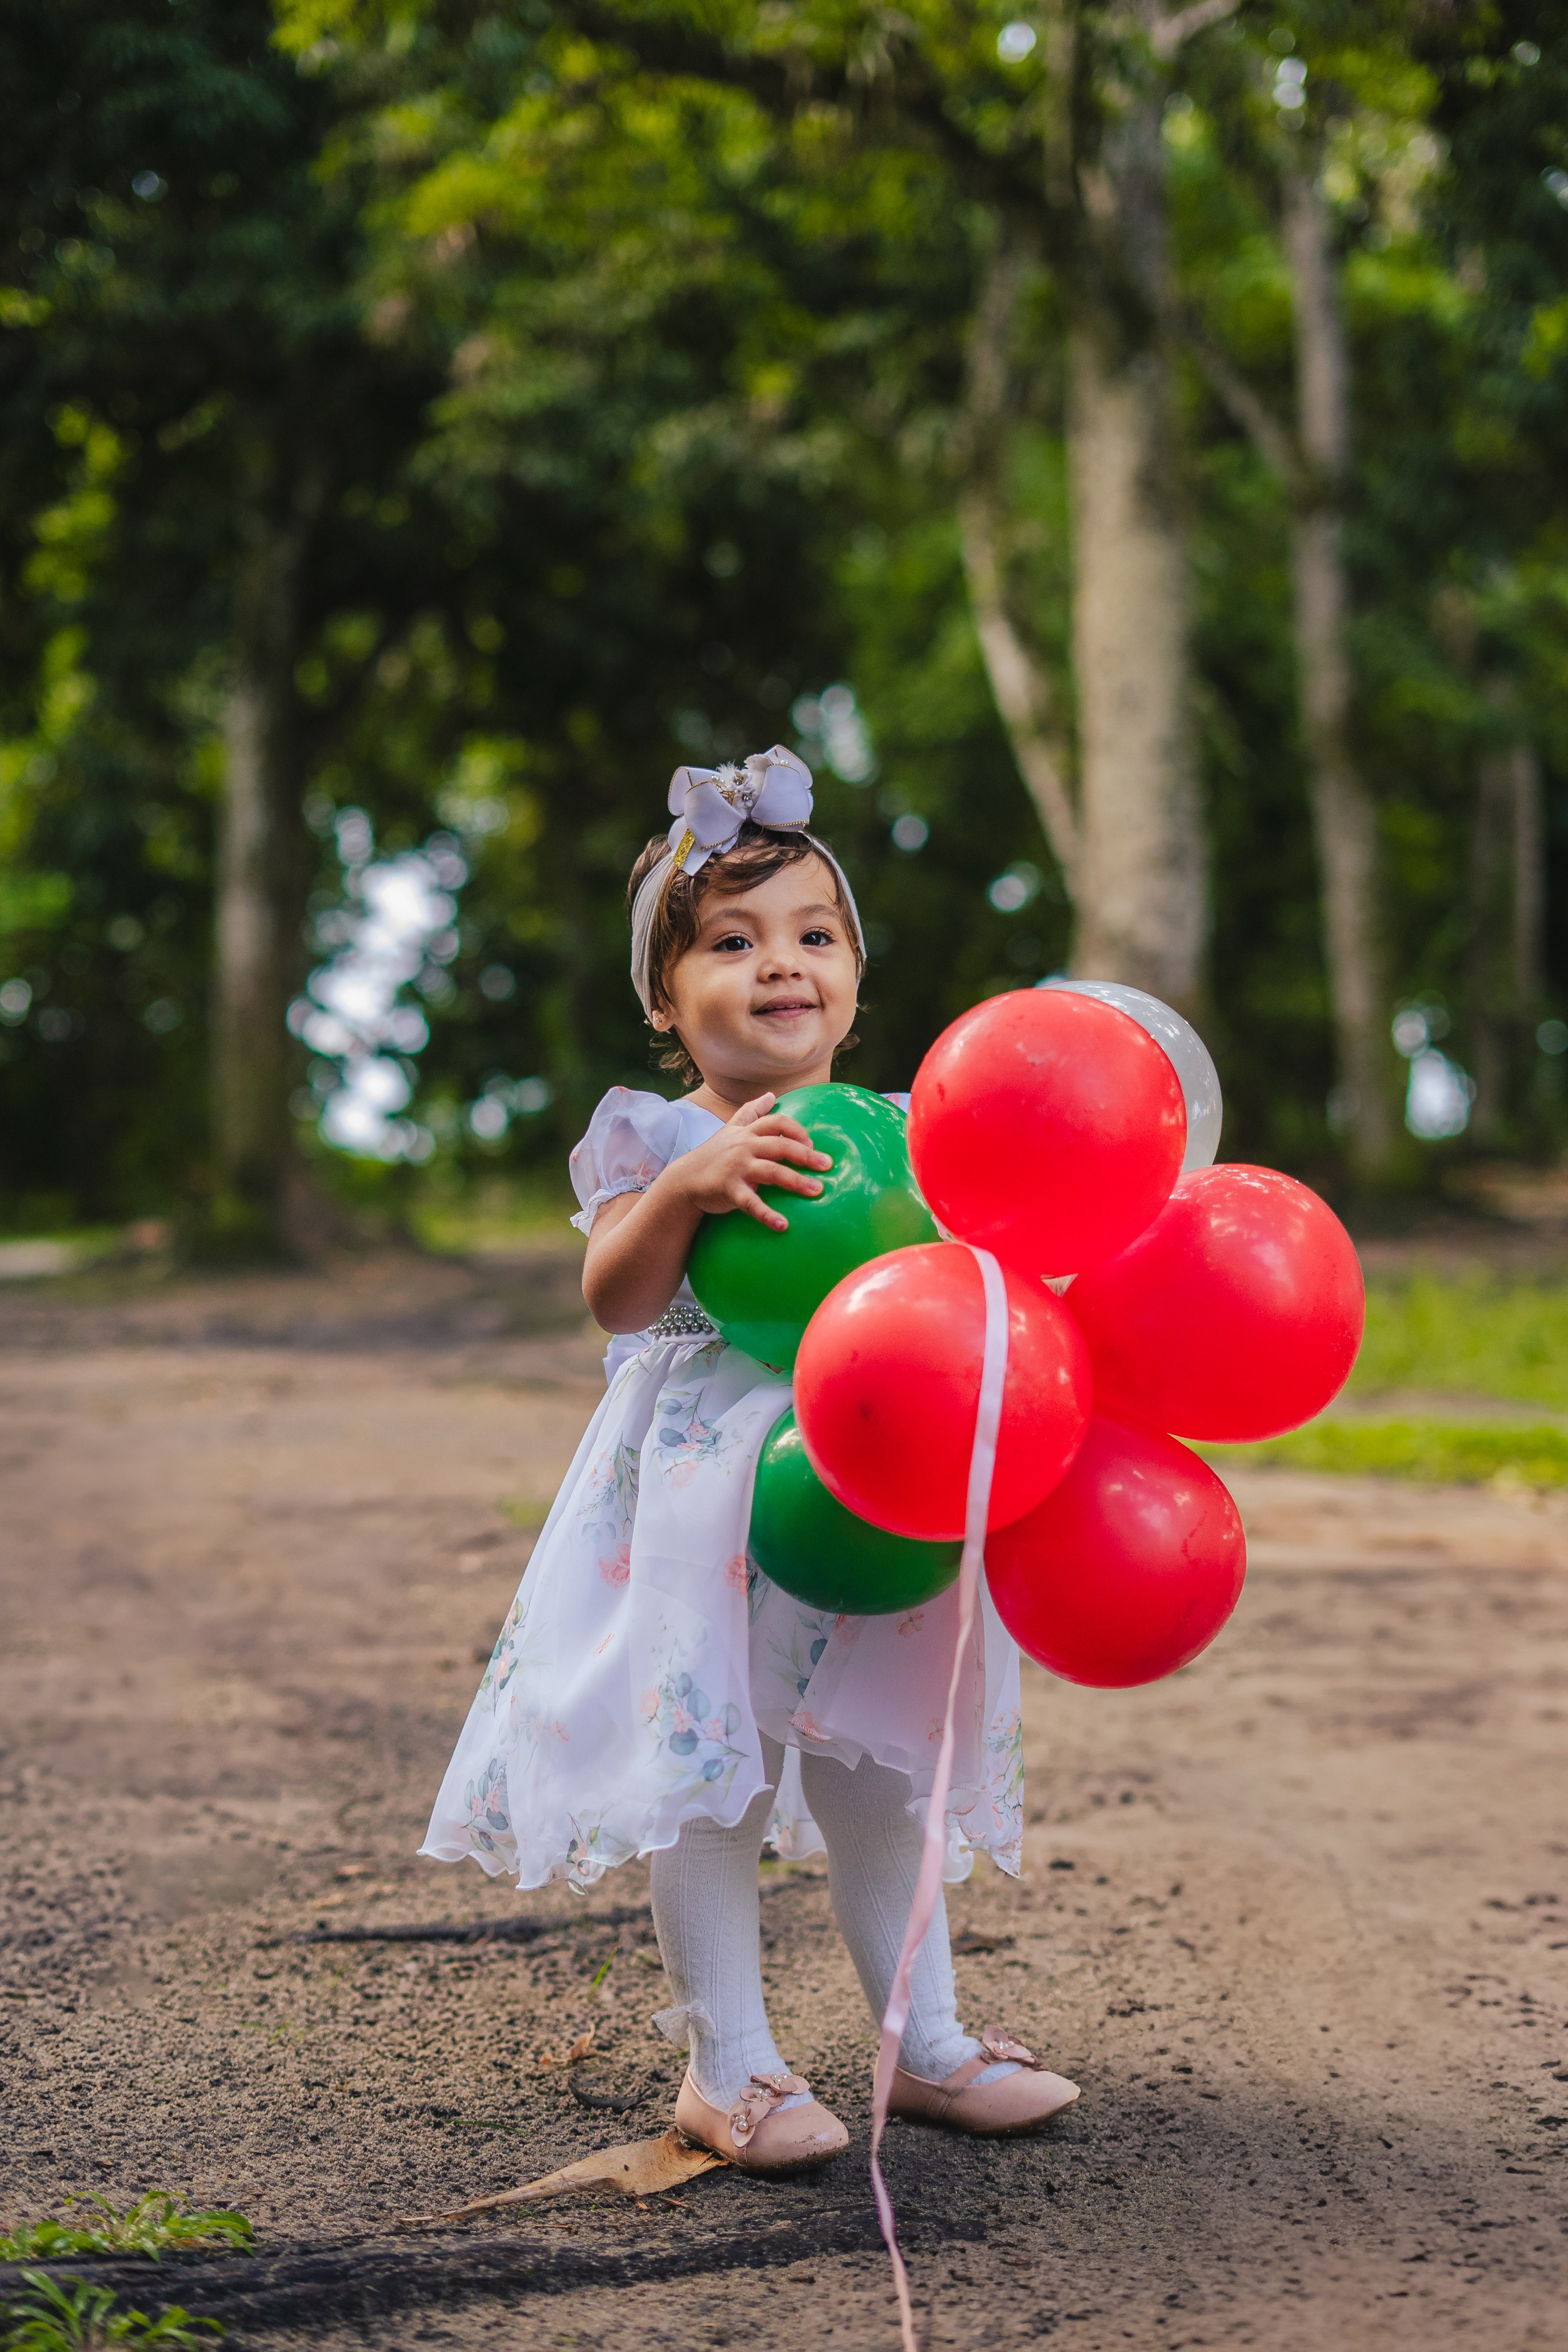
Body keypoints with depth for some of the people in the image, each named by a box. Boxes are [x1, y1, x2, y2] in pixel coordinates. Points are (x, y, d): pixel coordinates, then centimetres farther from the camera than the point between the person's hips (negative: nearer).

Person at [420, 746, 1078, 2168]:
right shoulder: (654, 1138, -4)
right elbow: (617, 1299, -16)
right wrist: (689, 1186, -29)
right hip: (702, 1492, -4)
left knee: (874, 1773, 13)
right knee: (707, 1776, -1)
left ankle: (928, 2045, 24)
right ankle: (728, 2067, 11)